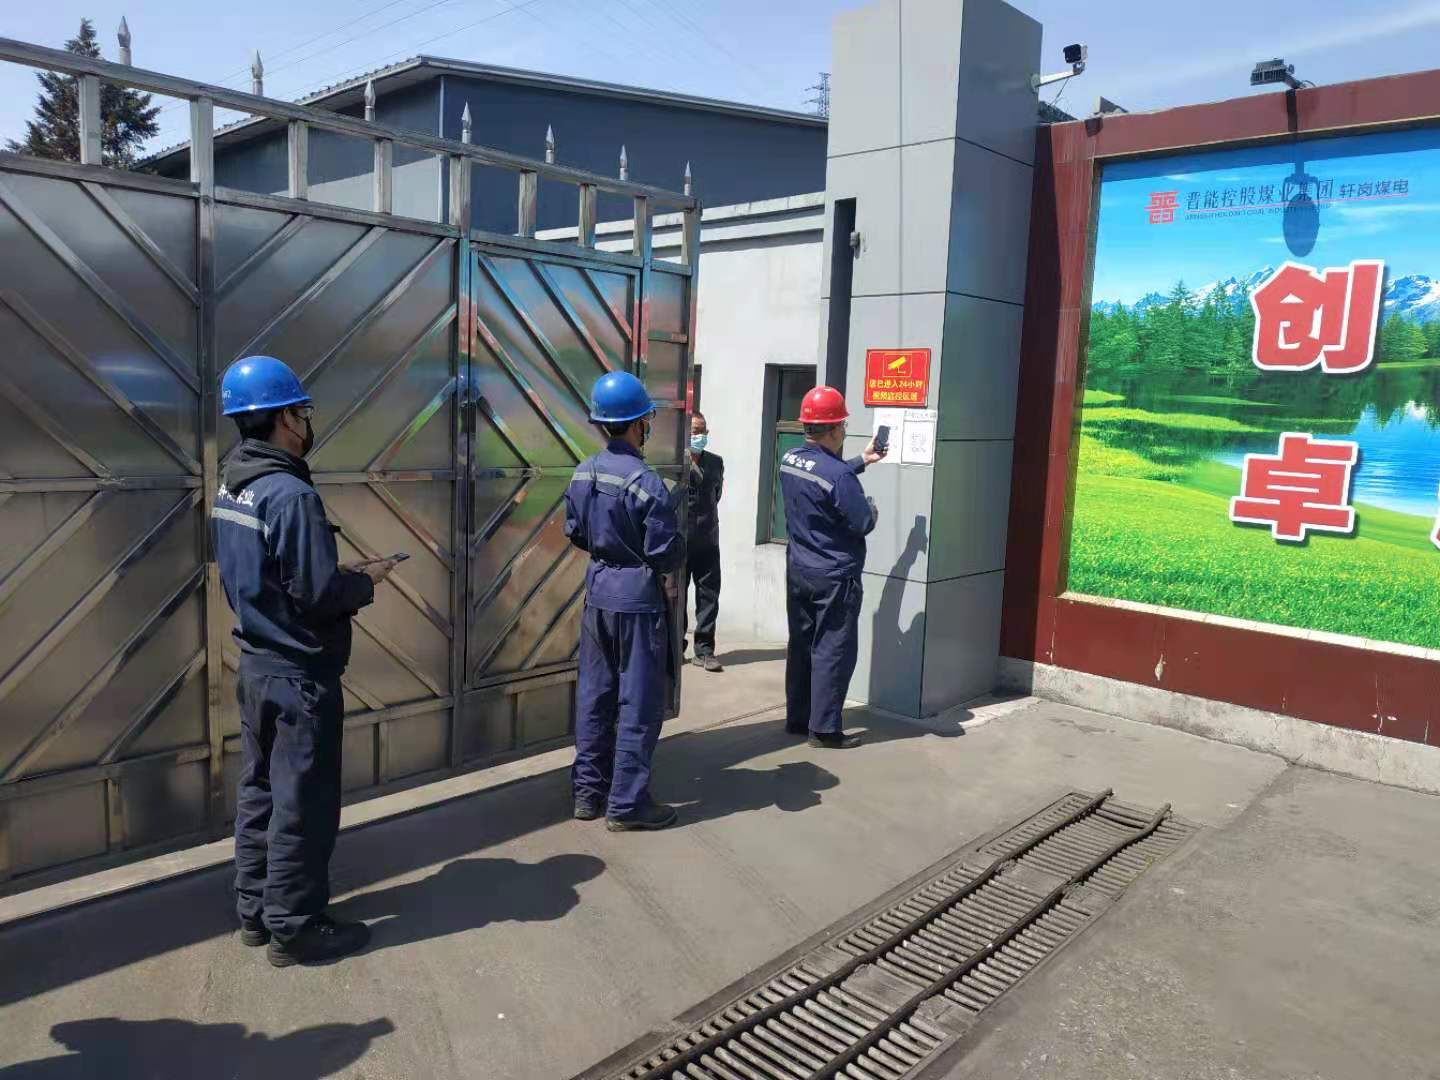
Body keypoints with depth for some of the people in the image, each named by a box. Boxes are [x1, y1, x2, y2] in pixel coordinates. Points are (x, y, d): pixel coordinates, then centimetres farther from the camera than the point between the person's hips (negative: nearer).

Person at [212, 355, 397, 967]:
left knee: (259, 791, 18)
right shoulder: (290, 493, -22)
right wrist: (366, 580, -5)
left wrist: (343, 574, 9)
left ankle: (255, 911, 31)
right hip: (298, 672, -9)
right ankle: (293, 928, 16)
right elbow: (318, 594, -24)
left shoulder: (231, 487, 7)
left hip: (255, 663, 9)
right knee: (301, 803, 4)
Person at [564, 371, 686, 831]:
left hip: (597, 594, 7)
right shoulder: (645, 482, -19)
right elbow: (668, 554, -16)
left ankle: (588, 792, 25)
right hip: (637, 598, -7)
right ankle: (627, 803, 11)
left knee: (594, 694, 15)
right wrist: (676, 557, 5)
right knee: (638, 703, 3)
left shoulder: (583, 473, 2)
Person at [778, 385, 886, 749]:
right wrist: (872, 508, 2)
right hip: (835, 578, -8)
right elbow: (863, 524, -19)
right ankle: (824, 729, 7)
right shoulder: (838, 475, -24)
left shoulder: (789, 460, 1)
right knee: (832, 652, 2)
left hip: (798, 571, 8)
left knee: (801, 646, 16)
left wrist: (862, 461, 20)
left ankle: (797, 718, 25)